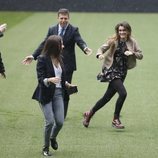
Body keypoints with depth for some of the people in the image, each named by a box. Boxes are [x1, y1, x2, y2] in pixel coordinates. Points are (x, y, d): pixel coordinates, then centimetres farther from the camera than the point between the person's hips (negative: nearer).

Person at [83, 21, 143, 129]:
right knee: (123, 93, -21)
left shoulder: (132, 42, 4)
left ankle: (90, 114, 28)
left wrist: (132, 53, -14)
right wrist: (100, 54, -25)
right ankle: (116, 119, -5)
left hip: (122, 72, 4)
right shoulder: (113, 41, -4)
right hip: (112, 70, -4)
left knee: (107, 97, 9)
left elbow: (141, 55, 5)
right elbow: (102, 48, -3)